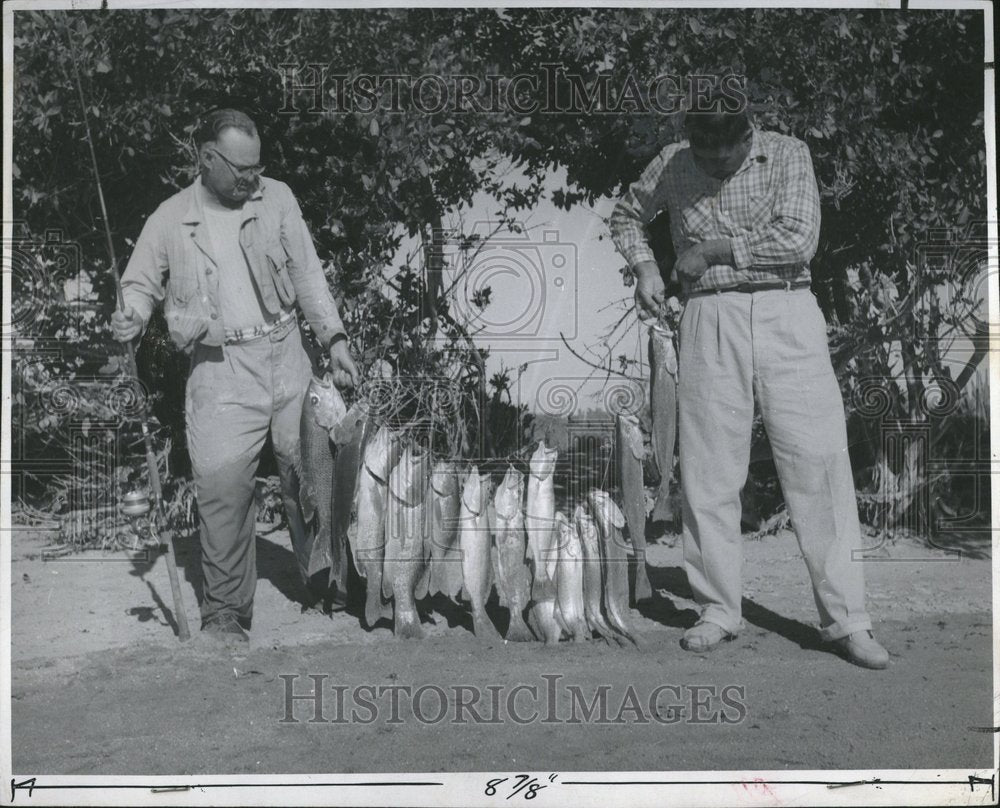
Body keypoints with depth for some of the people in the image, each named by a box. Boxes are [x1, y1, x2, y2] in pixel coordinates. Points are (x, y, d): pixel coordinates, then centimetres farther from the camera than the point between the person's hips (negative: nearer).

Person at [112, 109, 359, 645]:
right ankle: (224, 614, 6)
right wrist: (133, 317, -11)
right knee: (222, 490, -8)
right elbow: (141, 283, 12)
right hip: (219, 368, -2)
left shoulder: (277, 199, 6)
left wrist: (335, 339, 0)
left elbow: (307, 274, 7)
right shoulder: (170, 220, 2)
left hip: (287, 358, 2)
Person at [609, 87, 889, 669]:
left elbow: (799, 238, -12)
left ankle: (846, 617, 1)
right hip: (709, 320, 2)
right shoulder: (672, 165, 9)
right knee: (709, 471, 2)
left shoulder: (788, 154, 1)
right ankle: (719, 609, 15)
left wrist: (712, 250, -8)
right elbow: (627, 215, 26)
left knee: (819, 463, -6)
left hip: (786, 315, -2)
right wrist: (644, 267, 9)